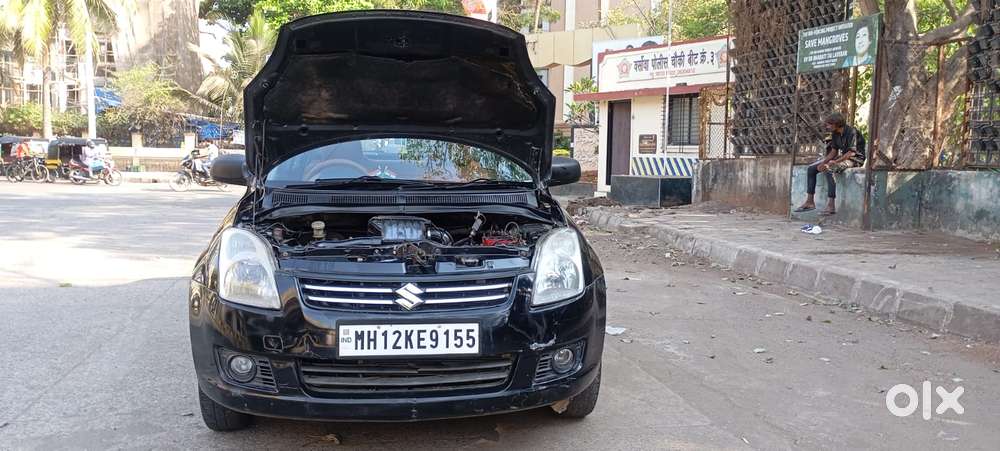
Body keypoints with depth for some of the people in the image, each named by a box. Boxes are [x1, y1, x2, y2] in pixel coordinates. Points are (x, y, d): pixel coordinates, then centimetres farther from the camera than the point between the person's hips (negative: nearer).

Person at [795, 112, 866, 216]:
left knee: (830, 170, -36)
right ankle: (810, 201, -3)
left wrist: (834, 162, -30)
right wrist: (823, 162, -8)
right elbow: (834, 151, 8)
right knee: (811, 169, -1)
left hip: (855, 159, -9)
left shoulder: (851, 132, -19)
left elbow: (851, 153, -25)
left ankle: (831, 205, -39)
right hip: (842, 157, 9)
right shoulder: (835, 134, 7)